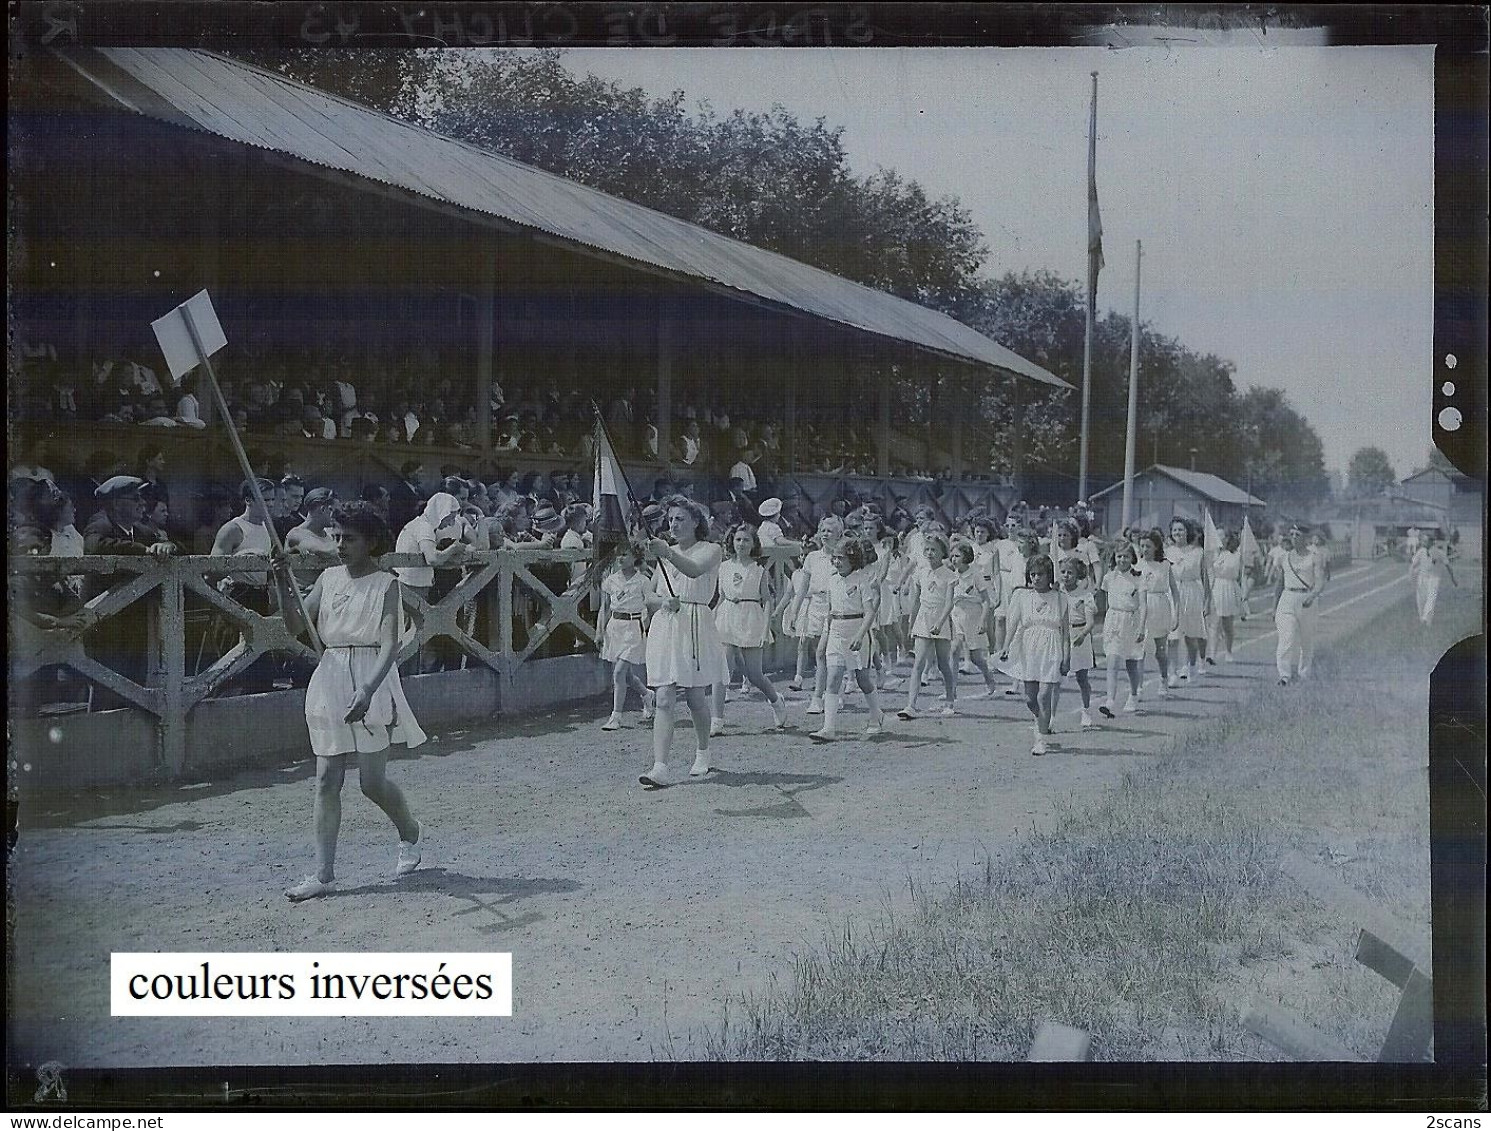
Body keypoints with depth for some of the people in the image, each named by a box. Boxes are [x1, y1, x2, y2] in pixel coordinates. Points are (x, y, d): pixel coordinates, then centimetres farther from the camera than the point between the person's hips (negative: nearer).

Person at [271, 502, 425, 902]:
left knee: (372, 782, 2)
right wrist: (284, 587, -11)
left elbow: (389, 645, -15)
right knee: (327, 780, 1)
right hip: (330, 681, 5)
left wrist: (368, 690, -28)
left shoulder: (385, 584, -6)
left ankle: (410, 833, 32)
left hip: (371, 684, -5)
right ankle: (324, 873, 4)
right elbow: (297, 626, 4)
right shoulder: (329, 578, 9)